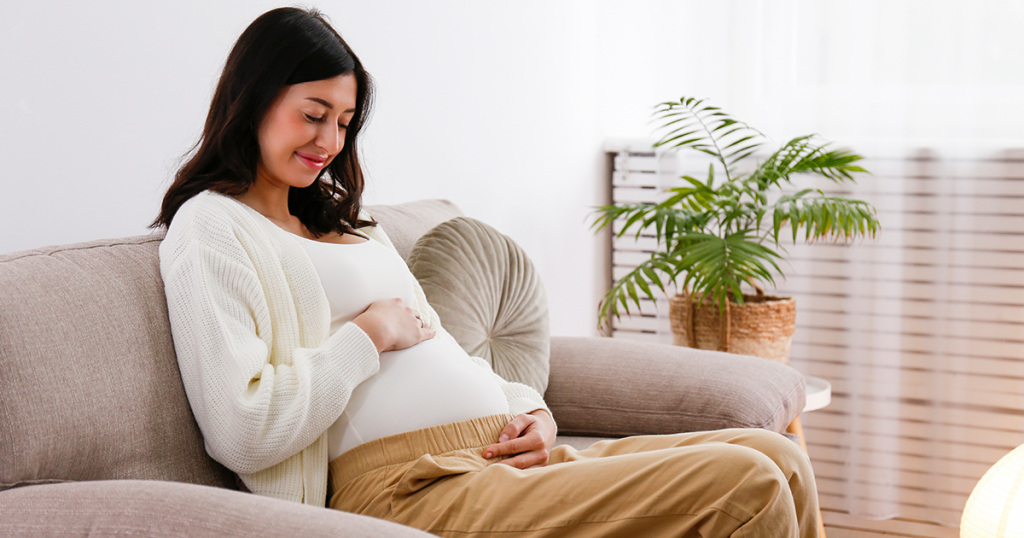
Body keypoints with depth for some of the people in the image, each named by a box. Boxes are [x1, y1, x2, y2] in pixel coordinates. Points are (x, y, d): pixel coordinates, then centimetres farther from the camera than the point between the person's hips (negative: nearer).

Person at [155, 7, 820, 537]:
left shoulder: (342, 217, 27)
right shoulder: (211, 228, -1)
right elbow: (242, 431, -16)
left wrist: (531, 408, 7)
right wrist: (369, 334, -7)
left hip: (505, 452, 9)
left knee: (780, 459, -5)